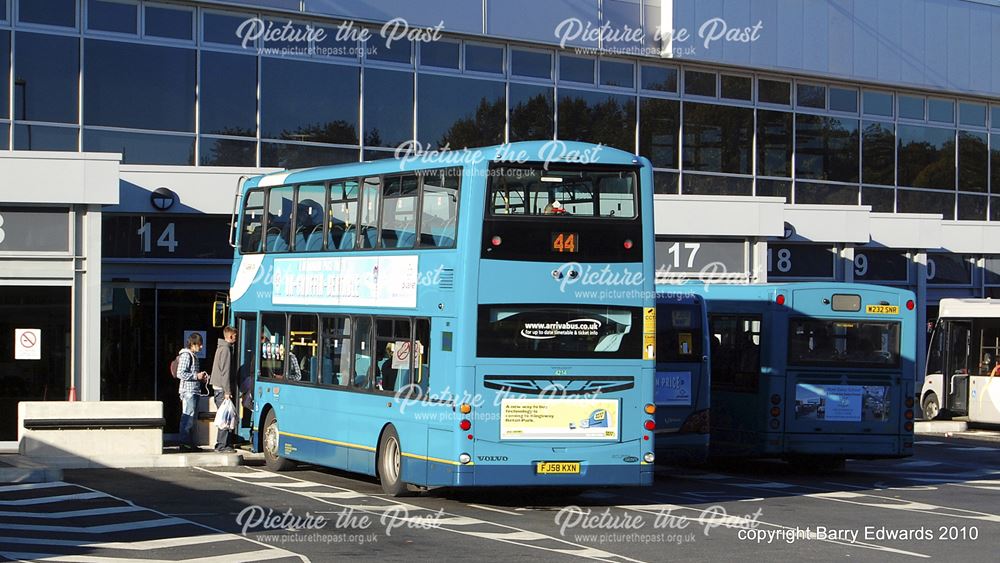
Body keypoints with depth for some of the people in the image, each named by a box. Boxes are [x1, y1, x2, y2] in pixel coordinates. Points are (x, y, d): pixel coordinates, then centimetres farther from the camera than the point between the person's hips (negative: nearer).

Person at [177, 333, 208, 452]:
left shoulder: (193, 355, 19)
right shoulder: (186, 355, -12)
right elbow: (180, 374, -19)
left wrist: (201, 376, 11)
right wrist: (196, 376, -17)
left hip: (194, 390, 10)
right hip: (188, 390, -10)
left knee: (192, 417, 11)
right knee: (188, 417, -9)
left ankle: (190, 443, 15)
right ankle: (184, 443, -8)